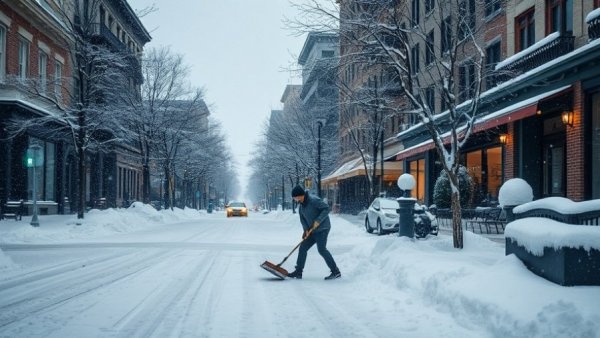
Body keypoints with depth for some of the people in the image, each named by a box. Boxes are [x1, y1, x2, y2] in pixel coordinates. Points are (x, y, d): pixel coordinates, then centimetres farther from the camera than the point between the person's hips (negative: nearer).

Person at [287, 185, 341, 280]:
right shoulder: (301, 204, 8)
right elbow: (302, 218, 9)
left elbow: (326, 208, -23)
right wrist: (306, 229, -6)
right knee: (303, 247, 7)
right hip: (313, 231, 9)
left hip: (322, 229, -9)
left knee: (321, 249, -18)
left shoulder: (313, 200, -19)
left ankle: (336, 272, -12)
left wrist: (318, 220, -26)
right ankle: (298, 272, 15)